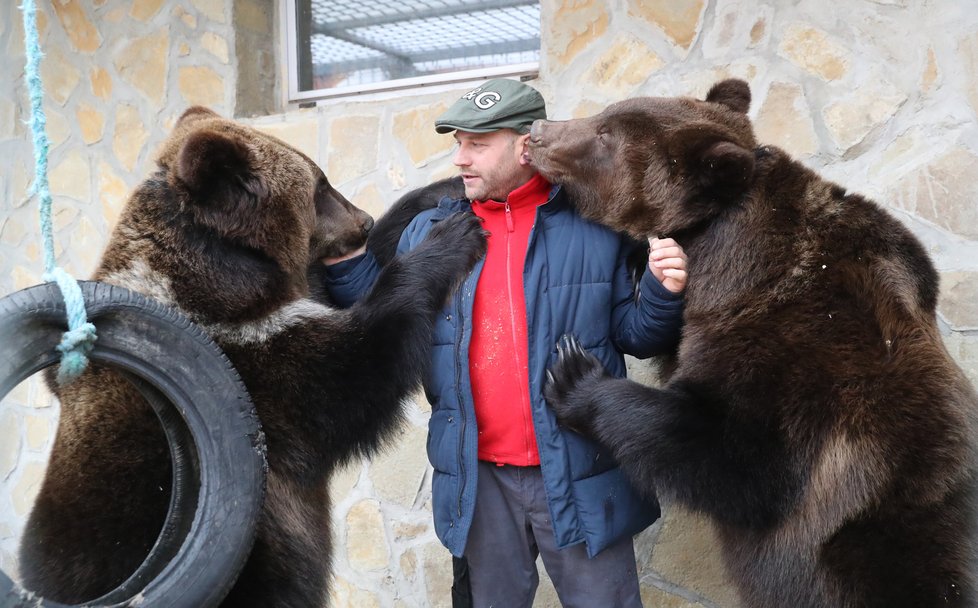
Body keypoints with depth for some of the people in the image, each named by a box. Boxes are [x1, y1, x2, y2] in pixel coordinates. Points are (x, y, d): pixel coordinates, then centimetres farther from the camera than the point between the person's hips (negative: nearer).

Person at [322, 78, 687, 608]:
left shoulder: (595, 228, -4)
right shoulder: (429, 233, 3)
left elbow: (634, 335, 1)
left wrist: (663, 294, -18)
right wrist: (343, 262, -6)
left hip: (580, 477, -2)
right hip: (478, 480, 3)